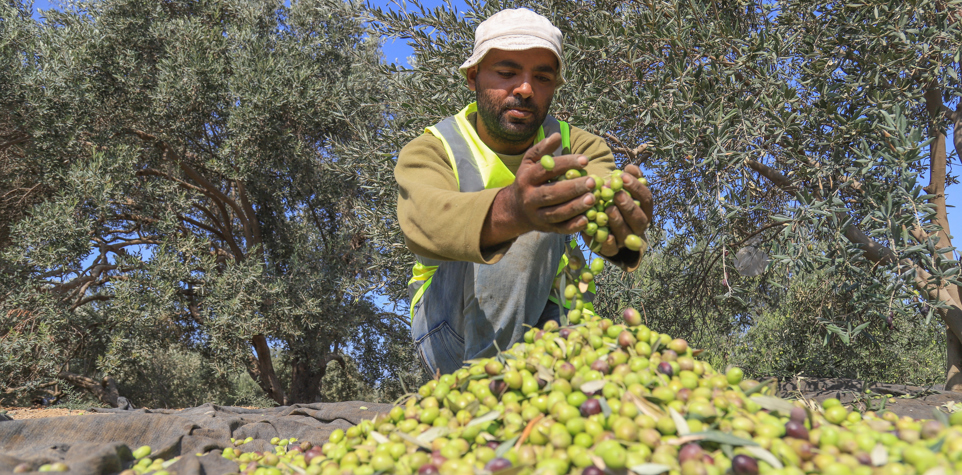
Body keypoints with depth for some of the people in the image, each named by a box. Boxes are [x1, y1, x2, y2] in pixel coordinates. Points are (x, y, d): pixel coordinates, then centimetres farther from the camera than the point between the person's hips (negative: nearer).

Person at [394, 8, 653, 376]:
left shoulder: (577, 148, -4)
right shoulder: (431, 151, -14)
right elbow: (426, 218, -39)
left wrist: (622, 233, -54)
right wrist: (509, 210, -62)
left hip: (543, 321, 4)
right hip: (452, 332, -3)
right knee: (526, 232, -27)